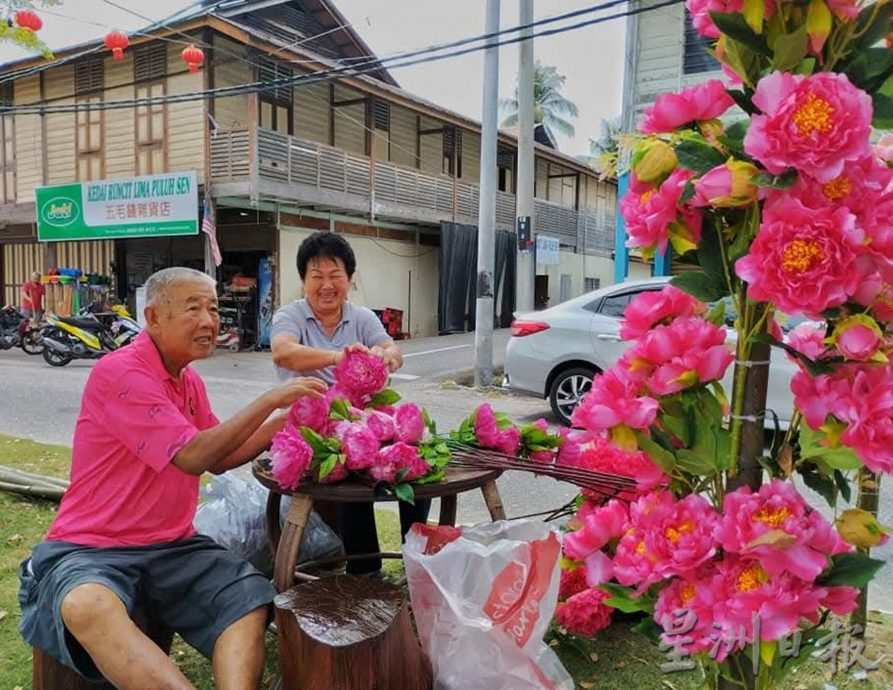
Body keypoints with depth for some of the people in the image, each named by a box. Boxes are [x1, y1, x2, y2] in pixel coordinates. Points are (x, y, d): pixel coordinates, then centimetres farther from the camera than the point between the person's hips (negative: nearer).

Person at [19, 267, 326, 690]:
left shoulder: (188, 380, 11)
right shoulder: (119, 373, -15)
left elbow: (218, 459, 16)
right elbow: (192, 457, -22)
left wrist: (287, 417, 5)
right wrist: (269, 400, -19)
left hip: (171, 548, 7)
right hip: (89, 550, -6)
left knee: (252, 594, -17)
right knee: (87, 606, -39)